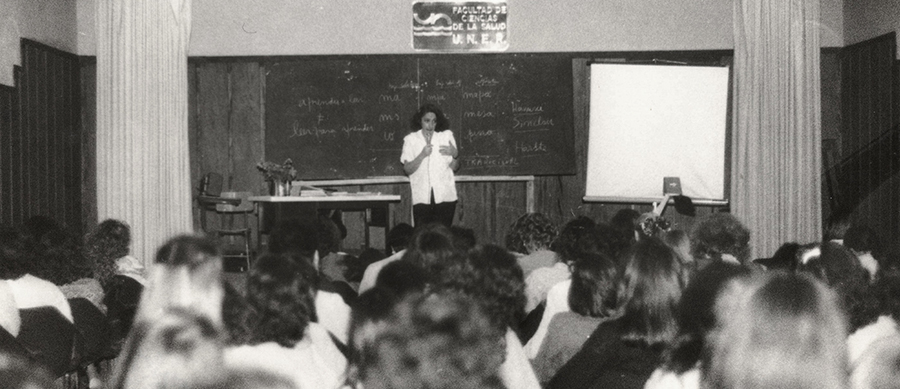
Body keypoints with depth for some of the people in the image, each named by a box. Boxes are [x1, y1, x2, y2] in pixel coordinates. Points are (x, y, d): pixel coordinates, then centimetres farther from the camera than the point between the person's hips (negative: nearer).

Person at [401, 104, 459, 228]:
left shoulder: (447, 136, 10)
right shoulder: (411, 139, 8)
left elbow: (454, 167, 9)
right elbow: (407, 170, -1)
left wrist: (455, 155, -11)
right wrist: (422, 155, -14)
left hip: (444, 195, 0)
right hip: (421, 197, 0)